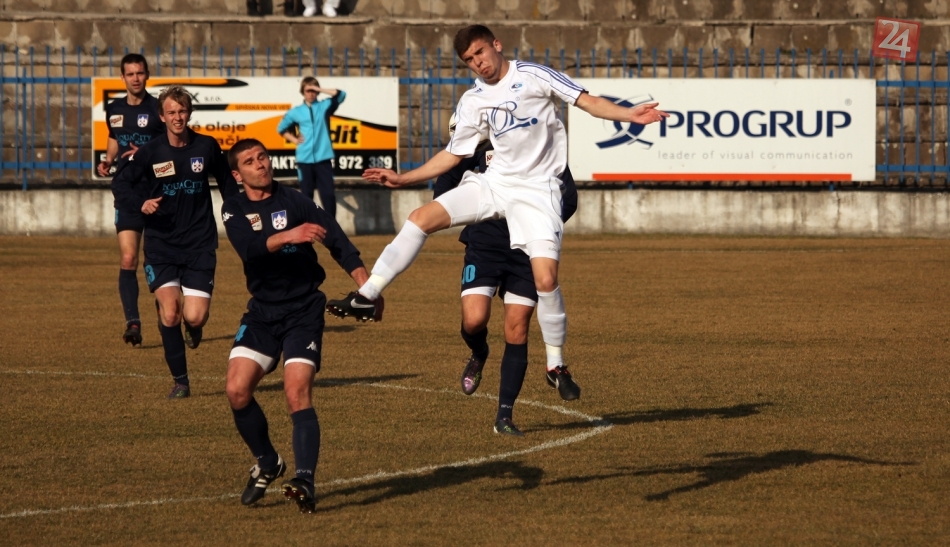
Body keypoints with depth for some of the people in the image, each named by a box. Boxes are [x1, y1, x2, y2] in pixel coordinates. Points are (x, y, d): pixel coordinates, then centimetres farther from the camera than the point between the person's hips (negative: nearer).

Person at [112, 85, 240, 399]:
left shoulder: (207, 147, -1)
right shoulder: (151, 152, -4)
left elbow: (227, 184, 14)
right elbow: (120, 185, 0)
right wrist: (141, 203, -19)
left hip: (199, 245, 0)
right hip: (161, 245, 0)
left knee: (194, 316, -11)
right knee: (169, 314, -13)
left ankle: (194, 326, 29)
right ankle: (180, 381, 3)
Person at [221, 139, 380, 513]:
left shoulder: (294, 203, -3)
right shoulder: (234, 210, 3)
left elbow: (337, 241, -12)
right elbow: (249, 248, -18)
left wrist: (365, 283, -27)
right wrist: (288, 236, -37)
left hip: (303, 311, -3)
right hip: (262, 312, 3)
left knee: (297, 393, -19)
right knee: (237, 391, -8)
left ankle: (305, 480, -26)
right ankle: (267, 463, 15)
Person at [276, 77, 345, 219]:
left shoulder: (324, 106, 7)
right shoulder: (295, 112, 8)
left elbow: (340, 95, -8)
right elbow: (282, 128, 21)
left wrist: (319, 89, -8)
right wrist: (294, 139, 7)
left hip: (323, 158, -1)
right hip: (305, 159, 1)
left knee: (328, 194, -5)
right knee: (306, 195, 4)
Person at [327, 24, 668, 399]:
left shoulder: (533, 76, -4)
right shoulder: (473, 102, 9)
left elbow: (587, 101, -5)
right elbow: (453, 155, 15)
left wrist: (629, 115, -21)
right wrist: (402, 179, 10)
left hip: (537, 191, -4)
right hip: (493, 184, 4)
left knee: (545, 279, -17)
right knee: (422, 217, -12)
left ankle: (556, 364, 2)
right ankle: (366, 297, -8)